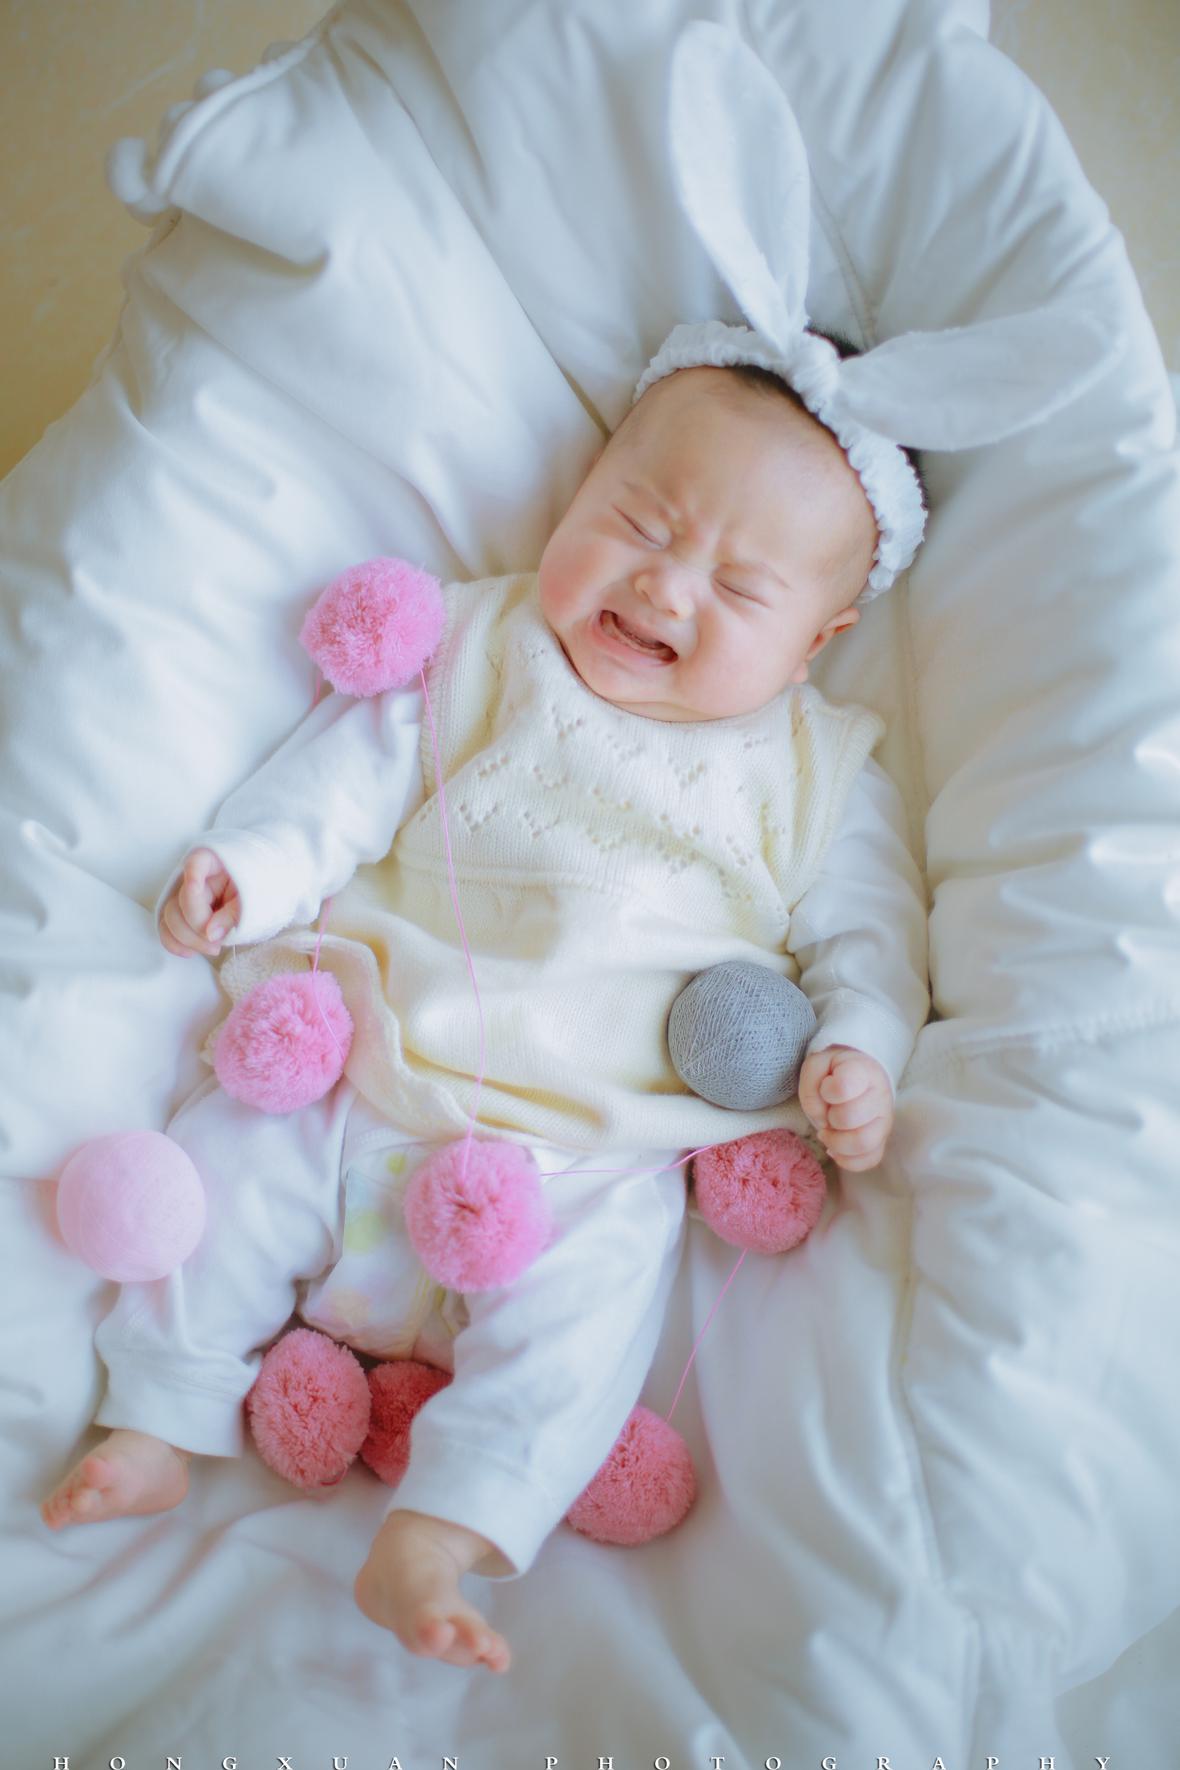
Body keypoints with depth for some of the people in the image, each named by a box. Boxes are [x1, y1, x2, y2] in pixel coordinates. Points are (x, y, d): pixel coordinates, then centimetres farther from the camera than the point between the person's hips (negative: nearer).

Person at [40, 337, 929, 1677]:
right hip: (362, 1071, 2)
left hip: (586, 1148, -2)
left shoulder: (817, 777, 4)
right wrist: (245, 866, -10)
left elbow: (864, 934, 6)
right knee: (229, 1153, -5)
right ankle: (161, 1424, 14)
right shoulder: (478, 653, 6)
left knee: (589, 1284, -22)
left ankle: (433, 1540, -14)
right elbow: (349, 778, 3)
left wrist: (855, 1054, -10)